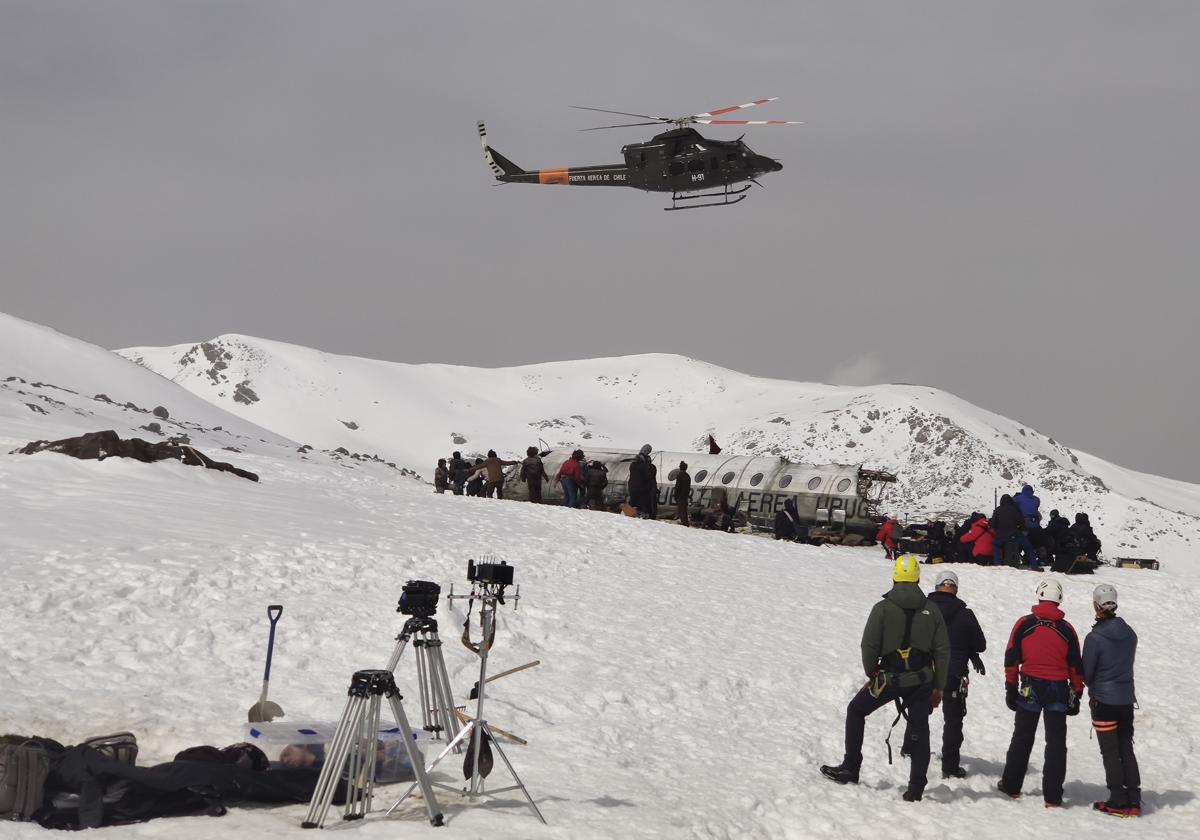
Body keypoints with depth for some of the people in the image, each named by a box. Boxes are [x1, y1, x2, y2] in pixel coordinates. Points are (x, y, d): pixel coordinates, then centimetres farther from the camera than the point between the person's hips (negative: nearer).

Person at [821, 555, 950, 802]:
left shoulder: (883, 608, -8)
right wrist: (938, 687, 11)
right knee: (919, 730, 9)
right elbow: (943, 650, 3)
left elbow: (869, 646, -8)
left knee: (856, 711, 18)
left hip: (889, 677, -2)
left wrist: (871, 674, 10)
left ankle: (850, 768, 16)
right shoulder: (931, 610, 0)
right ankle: (916, 787, 6)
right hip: (922, 679, 2)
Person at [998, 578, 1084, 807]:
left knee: (1022, 737, 14)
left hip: (1030, 688, 0)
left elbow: (1011, 659, -1)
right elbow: (1076, 665, 3)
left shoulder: (1024, 624, -4)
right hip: (1058, 690, 0)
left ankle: (1011, 785, 21)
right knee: (1056, 741, 4)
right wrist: (1076, 694, 12)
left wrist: (1011, 688, 8)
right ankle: (1052, 795, 1)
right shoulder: (1066, 629, -1)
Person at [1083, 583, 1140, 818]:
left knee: (1110, 752, 3)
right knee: (1126, 749, 12)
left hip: (1103, 701, -5)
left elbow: (1086, 673, -11)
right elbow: (1129, 663, 10)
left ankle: (1118, 801, 4)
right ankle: (1134, 800, 11)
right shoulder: (1130, 634, 1)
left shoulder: (1095, 638, -17)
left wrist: (1091, 685, 10)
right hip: (1127, 699, 5)